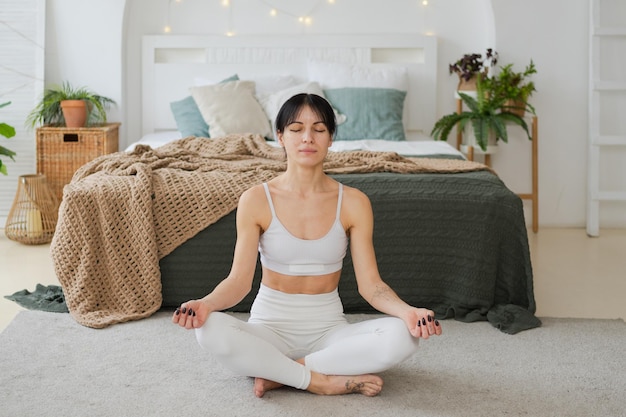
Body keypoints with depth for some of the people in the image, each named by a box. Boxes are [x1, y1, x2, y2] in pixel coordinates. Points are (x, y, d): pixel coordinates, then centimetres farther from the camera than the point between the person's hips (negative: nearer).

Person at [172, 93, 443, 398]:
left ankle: (279, 373, -17)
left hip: (329, 328, 2)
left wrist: (408, 312, -28)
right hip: (271, 326, -1)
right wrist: (206, 303, -33)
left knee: (403, 335, -28)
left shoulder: (354, 203, -4)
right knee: (211, 329, -33)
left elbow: (370, 284, -7)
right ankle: (321, 380, -20)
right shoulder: (255, 200, -7)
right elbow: (239, 279, -11)